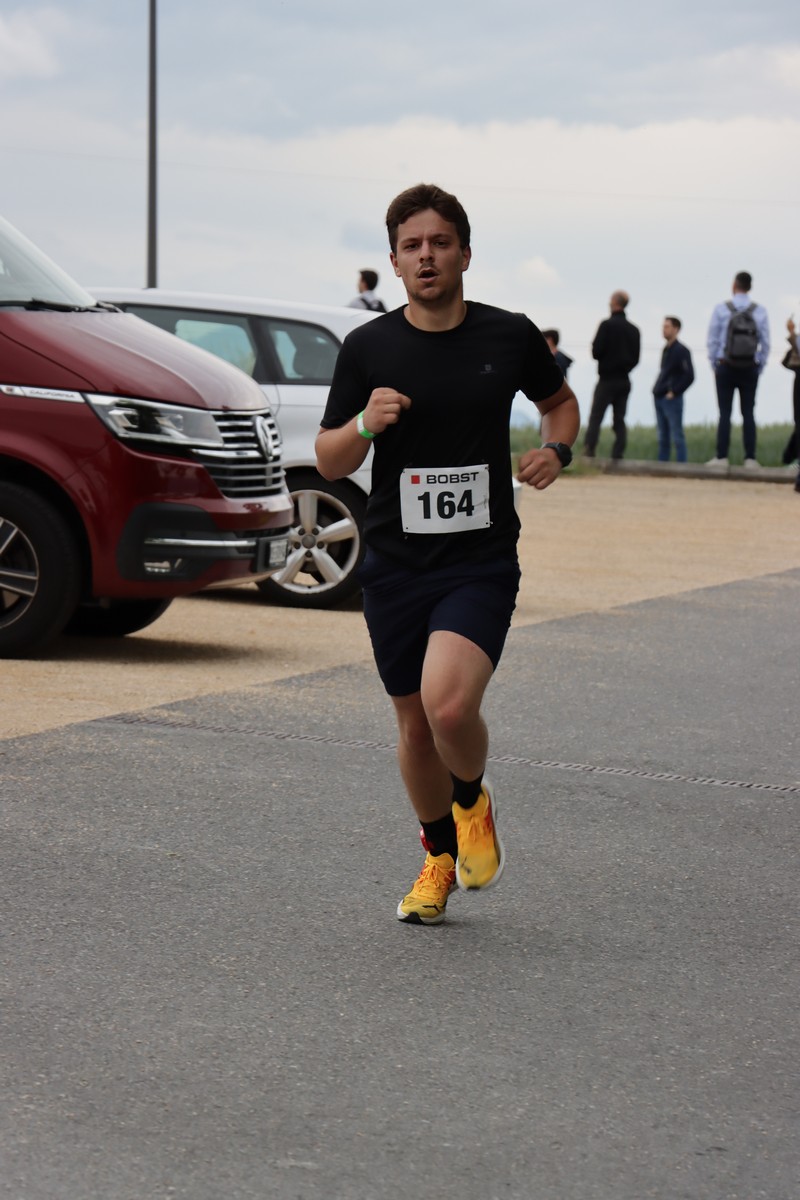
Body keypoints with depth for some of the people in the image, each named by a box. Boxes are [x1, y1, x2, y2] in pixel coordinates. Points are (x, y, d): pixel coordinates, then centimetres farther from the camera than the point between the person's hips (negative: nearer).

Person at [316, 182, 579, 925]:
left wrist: (556, 451, -2)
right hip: (394, 563, 2)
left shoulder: (510, 336, 0)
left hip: (482, 562, -2)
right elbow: (329, 463, 3)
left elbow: (559, 399, 20)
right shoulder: (368, 348, -1)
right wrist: (364, 424, -18)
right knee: (415, 724, 10)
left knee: (450, 706, -22)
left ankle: (473, 801, 12)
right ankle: (440, 856, 36)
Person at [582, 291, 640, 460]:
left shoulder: (607, 325, -9)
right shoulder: (634, 330, 8)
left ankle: (588, 453, -14)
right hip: (624, 381, 5)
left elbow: (596, 351, -12)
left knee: (595, 418, -4)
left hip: (607, 380, -5)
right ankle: (618, 455, 0)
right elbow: (636, 358, 11)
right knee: (619, 421, 7)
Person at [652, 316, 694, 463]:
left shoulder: (681, 350, -8)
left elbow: (689, 376, -14)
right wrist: (657, 390, 9)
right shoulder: (666, 350, 16)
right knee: (663, 437, 9)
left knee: (677, 436, -6)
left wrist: (674, 392, -13)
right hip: (660, 398, 8)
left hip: (672, 399, -8)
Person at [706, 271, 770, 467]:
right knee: (748, 413, 3)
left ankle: (721, 456, -4)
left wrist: (714, 365, 8)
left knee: (725, 412, 0)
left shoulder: (722, 309, -3)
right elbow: (765, 343, 2)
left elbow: (712, 339, 0)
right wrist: (760, 367, 11)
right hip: (750, 368, 1)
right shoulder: (760, 312, 0)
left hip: (726, 367, -1)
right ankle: (750, 458, -1)